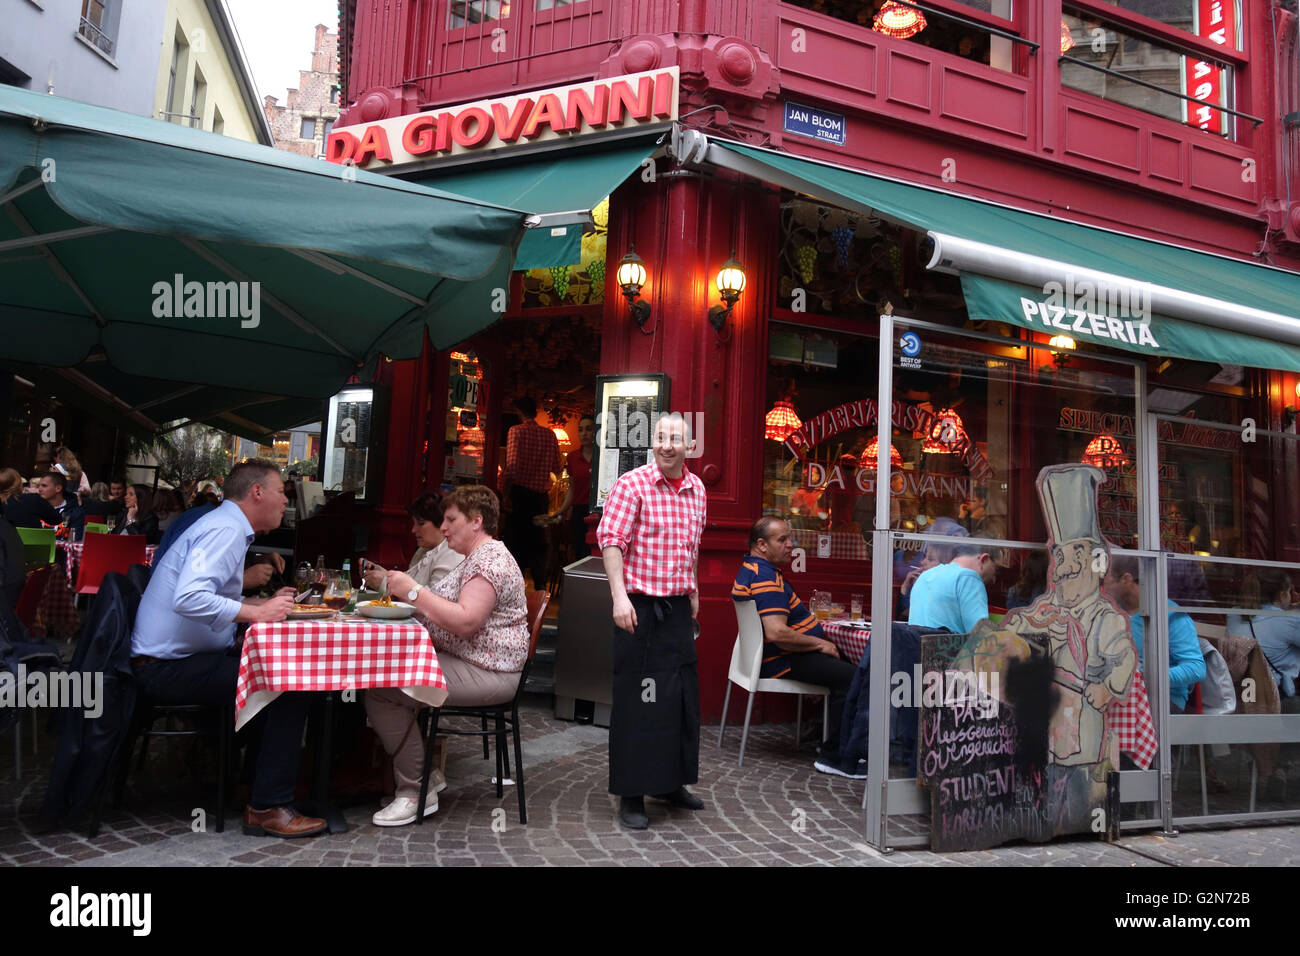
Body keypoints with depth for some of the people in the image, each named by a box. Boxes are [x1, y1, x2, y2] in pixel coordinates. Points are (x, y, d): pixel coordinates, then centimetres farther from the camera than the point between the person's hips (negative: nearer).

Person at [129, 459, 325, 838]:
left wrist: (264, 603, 12)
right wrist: (256, 613, -23)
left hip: (175, 660, 11)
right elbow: (189, 599, -31)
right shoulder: (226, 529, -17)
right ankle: (269, 807, -13)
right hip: (169, 667, -11)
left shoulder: (226, 527, 17)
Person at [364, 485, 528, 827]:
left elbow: (465, 622, -27)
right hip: (461, 660, 11)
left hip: (485, 674, -11)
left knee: (381, 690, -18)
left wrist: (414, 590, -20)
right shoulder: (476, 558, 20)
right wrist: (408, 594, 7)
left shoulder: (491, 560, -15)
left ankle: (416, 790, -6)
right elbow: (448, 611, 19)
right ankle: (423, 772, 10)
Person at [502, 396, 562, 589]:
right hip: (541, 496, 4)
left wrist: (507, 491, -9)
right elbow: (558, 469, 6)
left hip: (519, 493, -4)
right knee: (537, 542, 13)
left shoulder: (516, 431, -8)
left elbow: (512, 465, -19)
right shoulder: (550, 435, 4)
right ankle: (540, 586, 15)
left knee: (514, 539, 5)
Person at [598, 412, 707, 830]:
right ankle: (631, 795, 13)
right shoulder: (632, 485, -10)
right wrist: (619, 596, -24)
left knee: (682, 696, 14)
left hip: (678, 607, 7)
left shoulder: (697, 489, 10)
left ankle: (671, 782, 30)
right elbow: (610, 540, -16)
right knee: (637, 700, 0)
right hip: (640, 606, -7)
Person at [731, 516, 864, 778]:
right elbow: (777, 633, -31)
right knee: (851, 676, -20)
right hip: (782, 662, -11)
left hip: (774, 656, 11)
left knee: (842, 664, 18)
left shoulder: (751, 570, 14)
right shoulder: (765, 578, -21)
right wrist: (820, 644, -18)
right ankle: (833, 757, -14)